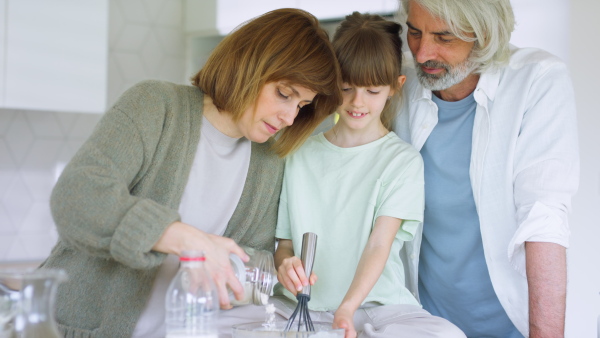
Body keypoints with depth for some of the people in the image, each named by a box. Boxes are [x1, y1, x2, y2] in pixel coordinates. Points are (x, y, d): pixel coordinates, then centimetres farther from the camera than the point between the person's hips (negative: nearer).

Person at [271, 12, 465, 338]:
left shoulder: (402, 160, 1)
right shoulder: (300, 155, 11)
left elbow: (379, 244, -11)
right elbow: (284, 239, 12)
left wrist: (347, 309, -27)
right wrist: (284, 263, -14)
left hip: (375, 303, -1)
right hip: (301, 305, 2)